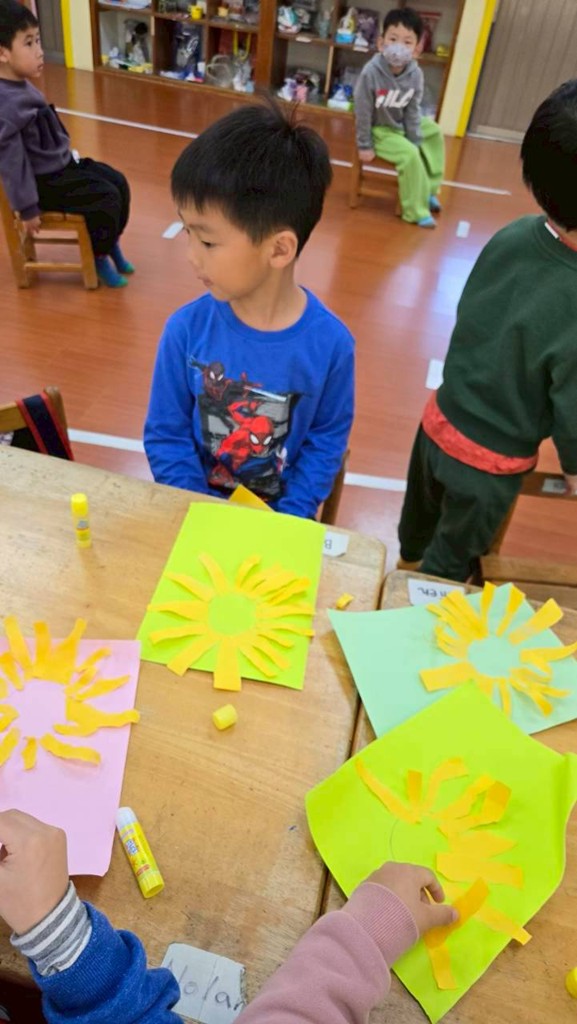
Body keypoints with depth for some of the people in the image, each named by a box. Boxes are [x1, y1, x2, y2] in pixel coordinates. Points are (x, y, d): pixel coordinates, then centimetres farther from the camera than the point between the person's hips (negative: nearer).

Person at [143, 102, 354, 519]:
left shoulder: (329, 343, -15)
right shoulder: (186, 329, -12)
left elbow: (328, 439, -4)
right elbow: (165, 435, -5)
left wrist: (287, 521, -12)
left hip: (281, 513, 0)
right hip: (198, 507, 1)